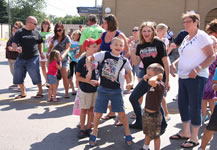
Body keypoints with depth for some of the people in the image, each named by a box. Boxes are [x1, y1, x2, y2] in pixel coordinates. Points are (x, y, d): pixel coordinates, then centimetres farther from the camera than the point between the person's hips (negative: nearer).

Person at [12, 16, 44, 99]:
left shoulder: (36, 33, 6)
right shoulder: (19, 32, -1)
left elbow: (40, 43, 19)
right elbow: (14, 43, -9)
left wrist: (41, 53, 9)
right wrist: (16, 48, -31)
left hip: (33, 58, -1)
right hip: (21, 58, 1)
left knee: (35, 75, -4)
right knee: (18, 76, 7)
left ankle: (40, 91, 15)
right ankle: (23, 93, 24)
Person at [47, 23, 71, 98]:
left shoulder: (66, 38, -1)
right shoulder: (54, 38, 11)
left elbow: (67, 48, -10)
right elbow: (50, 47, 20)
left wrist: (63, 55, -28)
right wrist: (48, 53, -1)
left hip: (63, 60, -3)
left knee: (65, 77, -7)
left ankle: (66, 93, 4)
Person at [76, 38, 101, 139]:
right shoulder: (82, 61, -14)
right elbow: (78, 77, -12)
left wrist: (98, 81, -3)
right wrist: (89, 81, -20)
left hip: (95, 89, 4)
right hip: (85, 89, -4)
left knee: (91, 108, 11)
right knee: (84, 109, 6)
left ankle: (89, 128, 23)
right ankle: (82, 129, 17)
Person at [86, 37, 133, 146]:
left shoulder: (124, 60, 0)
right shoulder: (104, 55, -8)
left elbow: (130, 72, 15)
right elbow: (89, 58, -11)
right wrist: (90, 71, -24)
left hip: (116, 90, 1)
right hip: (103, 89, -1)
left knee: (121, 113, 2)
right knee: (98, 113, 4)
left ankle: (127, 134, 21)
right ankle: (94, 133, 25)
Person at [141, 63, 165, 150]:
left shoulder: (160, 85, -24)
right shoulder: (153, 84, 2)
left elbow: (151, 81, -45)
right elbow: (145, 78, 19)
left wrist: (157, 76, -27)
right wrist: (148, 75, 0)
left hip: (154, 115, -9)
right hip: (146, 113, 9)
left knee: (155, 136, 8)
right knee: (147, 133, 26)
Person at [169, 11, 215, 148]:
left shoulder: (202, 36, -9)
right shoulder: (186, 38, 15)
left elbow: (212, 56, -14)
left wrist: (197, 69, -24)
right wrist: (174, 64, 7)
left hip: (196, 77, -8)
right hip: (183, 77, 8)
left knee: (194, 107, -2)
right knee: (182, 104, 14)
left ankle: (194, 138, 10)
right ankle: (186, 132, 31)